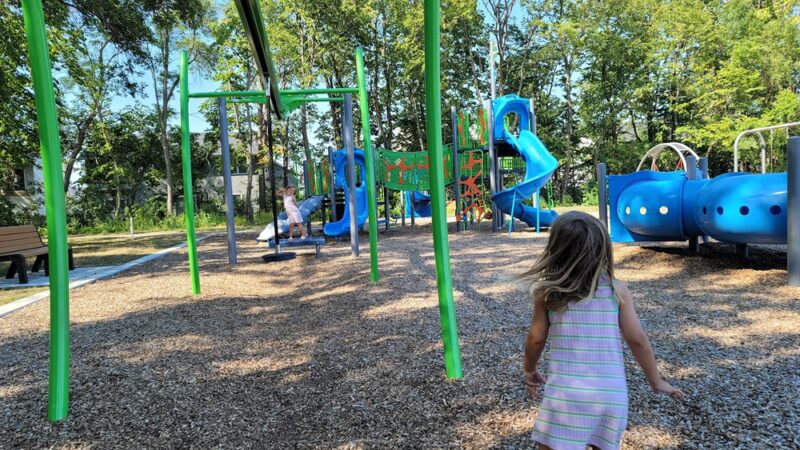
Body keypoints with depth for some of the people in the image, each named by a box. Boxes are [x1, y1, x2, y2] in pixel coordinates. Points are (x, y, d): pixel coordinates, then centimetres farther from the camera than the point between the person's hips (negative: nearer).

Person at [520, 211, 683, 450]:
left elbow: (536, 339, 3)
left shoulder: (546, 291, -4)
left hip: (566, 393, -2)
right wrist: (656, 380, 15)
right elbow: (637, 339, 0)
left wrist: (530, 370, 22)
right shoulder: (617, 290, -2)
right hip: (612, 392, 3)